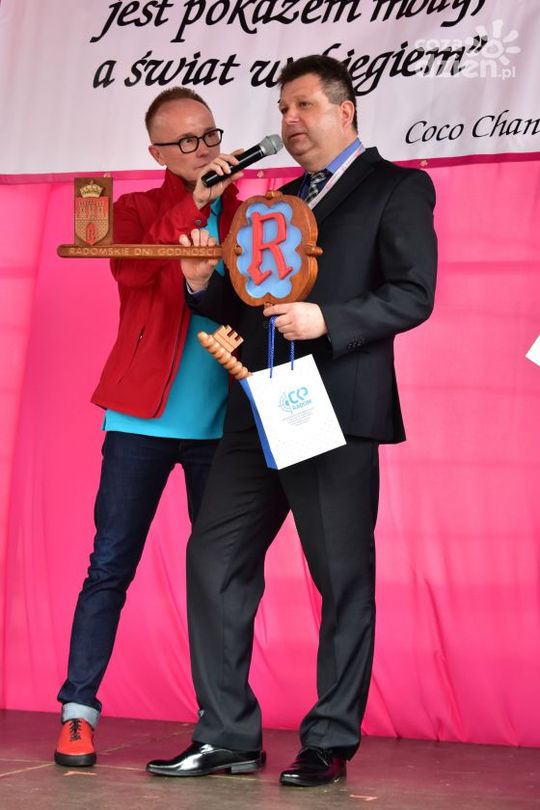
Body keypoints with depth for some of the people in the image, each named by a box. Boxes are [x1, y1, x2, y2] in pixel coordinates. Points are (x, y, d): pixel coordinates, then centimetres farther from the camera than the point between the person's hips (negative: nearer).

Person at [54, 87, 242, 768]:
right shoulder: (136, 209, 7)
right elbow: (131, 272, -14)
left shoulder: (247, 215, 11)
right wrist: (194, 204, -17)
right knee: (111, 566, -1)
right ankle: (77, 711, 4)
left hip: (223, 422, 2)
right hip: (144, 417, -2)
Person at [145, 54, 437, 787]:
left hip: (337, 413, -7)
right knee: (214, 562, 4)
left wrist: (326, 320, -20)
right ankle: (227, 737, 10)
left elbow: (413, 295, -8)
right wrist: (206, 284, 2)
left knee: (343, 580, -1)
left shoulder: (397, 188, 2)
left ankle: (330, 743, 9)